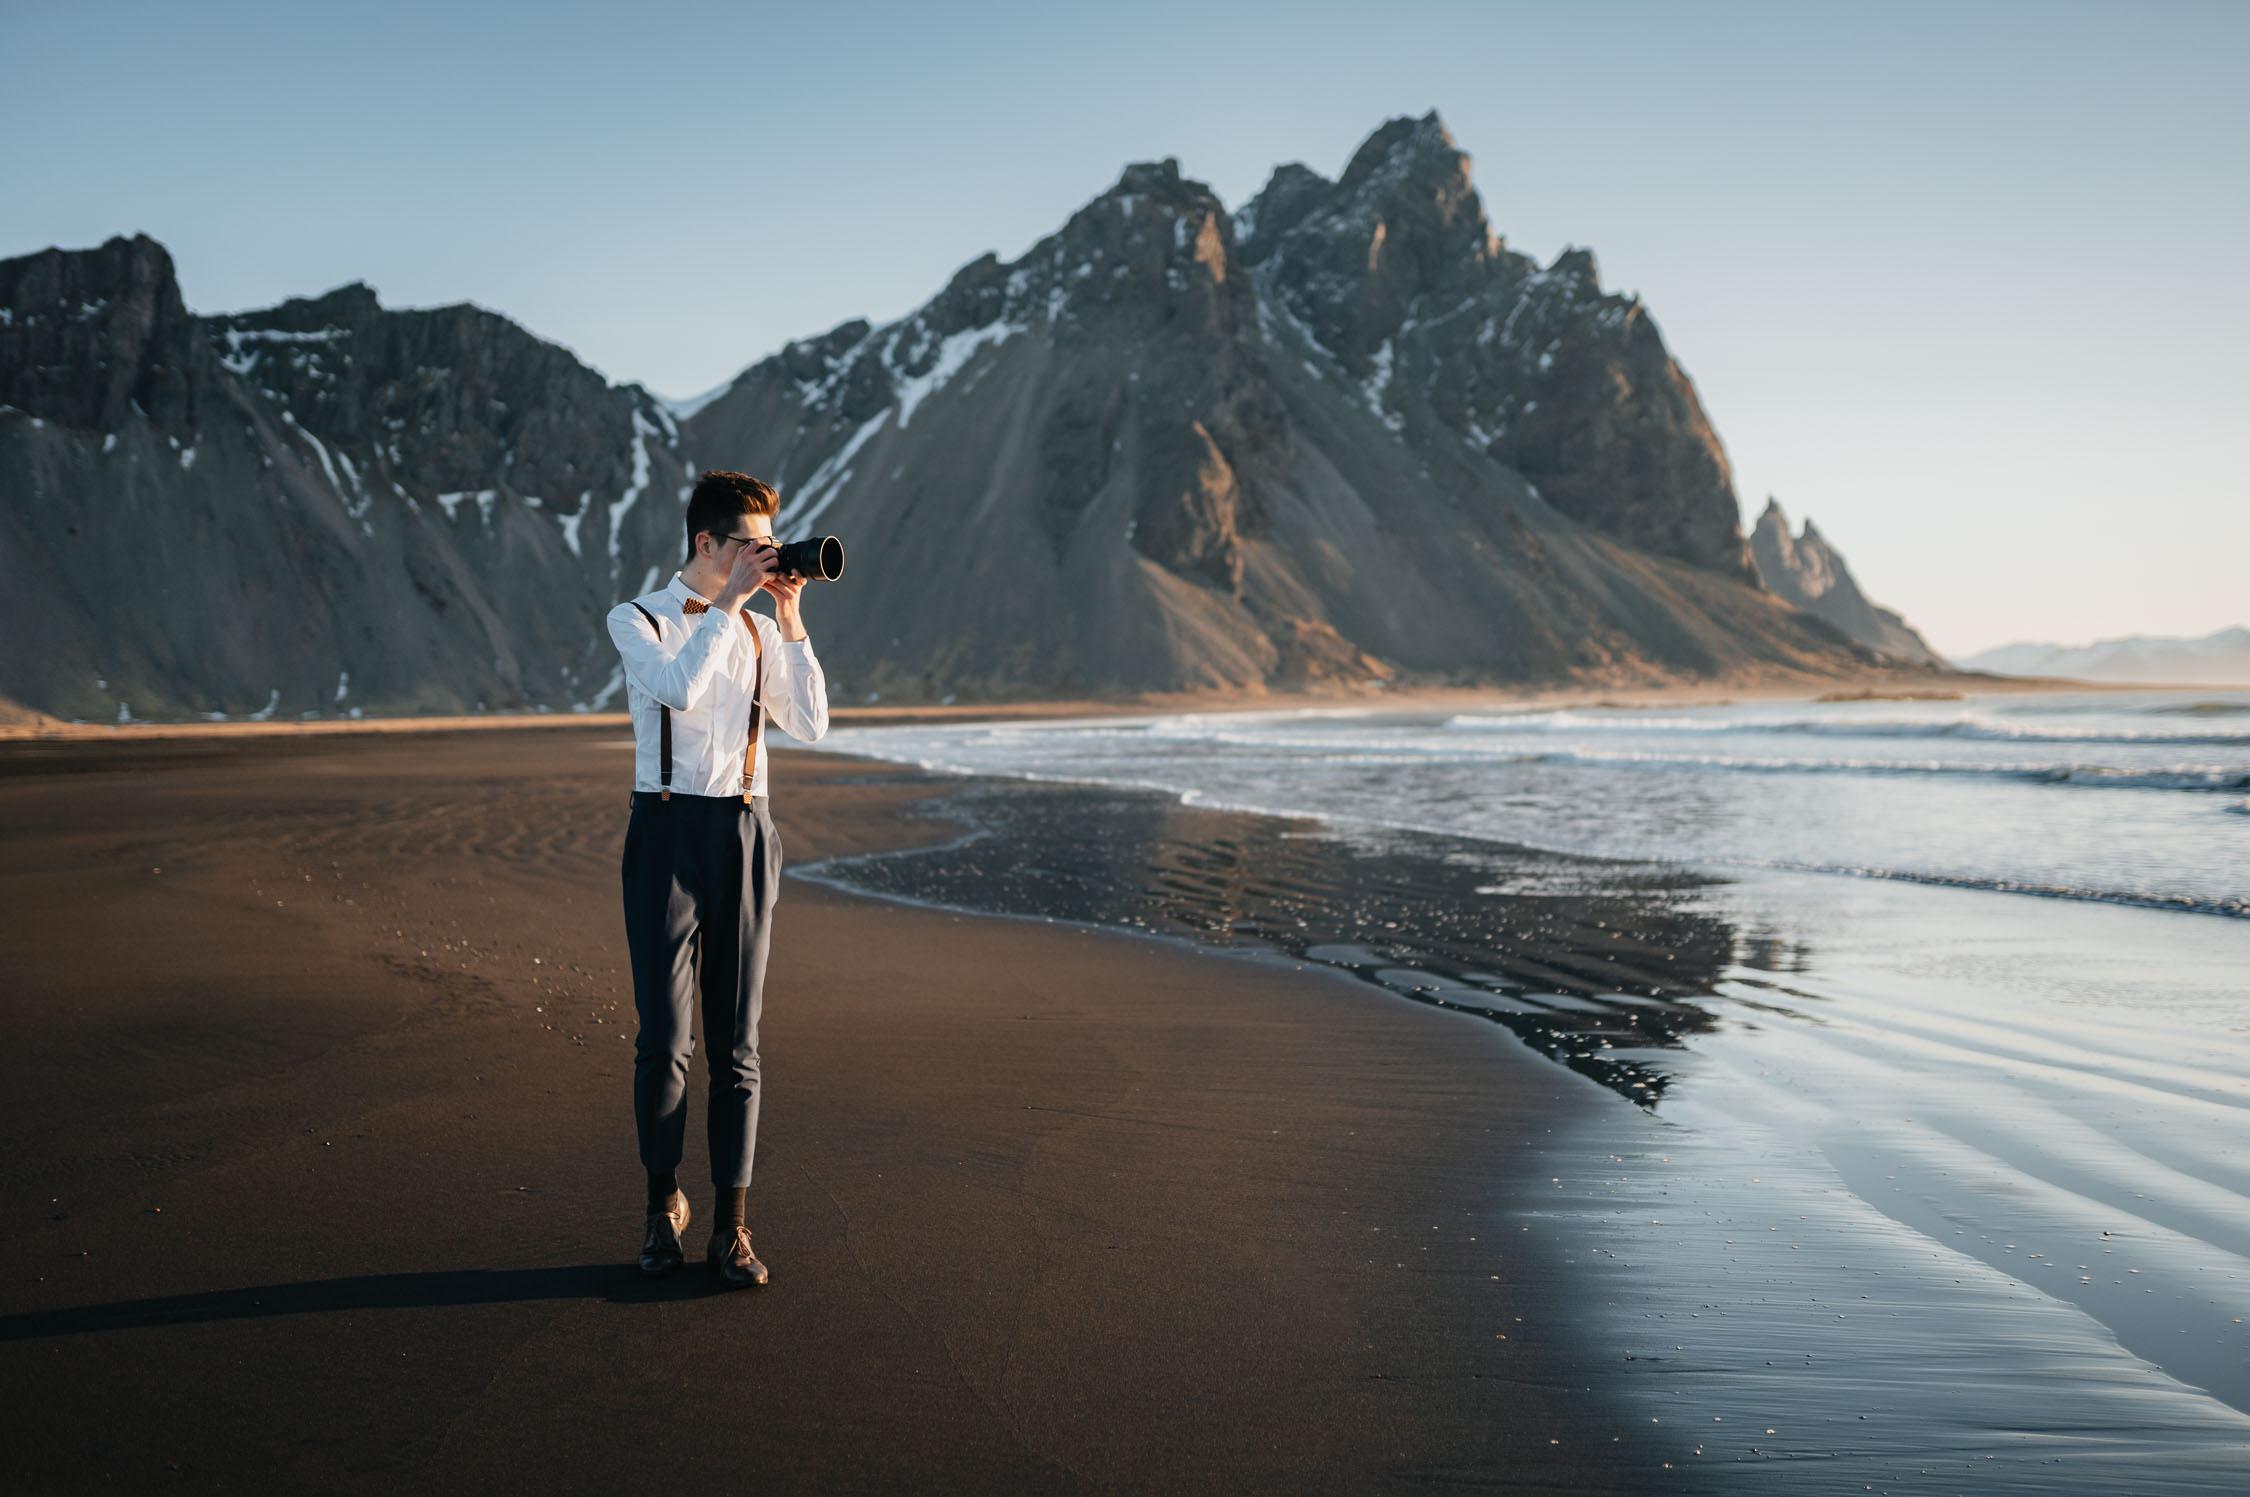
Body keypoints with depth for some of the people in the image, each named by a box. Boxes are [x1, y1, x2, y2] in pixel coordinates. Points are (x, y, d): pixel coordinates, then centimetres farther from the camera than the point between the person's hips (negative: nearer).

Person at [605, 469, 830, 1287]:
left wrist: (791, 617, -1)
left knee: (736, 1042, 3)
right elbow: (679, 687, -21)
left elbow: (809, 723, 3)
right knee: (663, 1040, -3)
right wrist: (730, 601, -17)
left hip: (746, 831, 4)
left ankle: (730, 1226, 9)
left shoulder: (759, 630, 13)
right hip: (668, 830, -3)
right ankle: (664, 1200, 19)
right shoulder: (636, 621, 0)